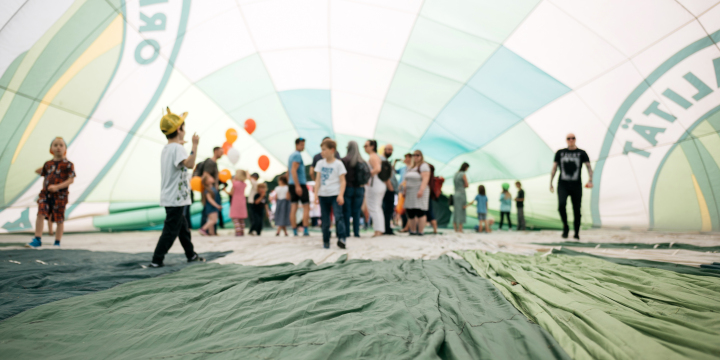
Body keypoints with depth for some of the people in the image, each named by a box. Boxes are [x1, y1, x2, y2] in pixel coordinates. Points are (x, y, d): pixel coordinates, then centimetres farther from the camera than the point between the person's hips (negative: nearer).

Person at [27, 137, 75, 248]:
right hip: (46, 193, 4)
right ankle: (37, 240, -7)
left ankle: (57, 242, 16)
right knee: (40, 214, -13)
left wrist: (57, 187, -20)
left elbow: (71, 180, -11)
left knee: (59, 219, 4)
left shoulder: (68, 164, -4)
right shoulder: (48, 164, 11)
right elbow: (45, 177, 22)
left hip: (60, 195, -3)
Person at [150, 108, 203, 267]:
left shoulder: (166, 149, 13)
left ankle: (191, 255, 29)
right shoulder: (177, 148, -16)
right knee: (171, 230, -5)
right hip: (176, 199, -10)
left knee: (183, 227, 18)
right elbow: (189, 164, -34)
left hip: (169, 198, 10)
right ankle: (156, 260, -1)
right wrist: (194, 145, -33)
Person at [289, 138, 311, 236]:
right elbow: (294, 170, -20)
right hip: (300, 183, -8)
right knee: (306, 207, -2)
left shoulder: (291, 155, 19)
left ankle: (294, 231, 5)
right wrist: (298, 186, -24)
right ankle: (305, 230, -6)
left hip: (291, 184, 8)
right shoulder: (297, 155, -10)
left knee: (293, 208, 4)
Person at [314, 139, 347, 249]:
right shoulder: (320, 163, 9)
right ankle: (326, 241, 15)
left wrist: (341, 195, -16)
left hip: (335, 195, -4)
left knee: (338, 216, -16)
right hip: (323, 195, 4)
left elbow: (342, 181, -5)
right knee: (325, 220, 7)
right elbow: (317, 180, 7)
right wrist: (316, 195, 0)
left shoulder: (338, 164, -2)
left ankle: (341, 238, -16)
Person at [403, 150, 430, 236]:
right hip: (410, 193, 8)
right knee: (410, 213, 5)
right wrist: (404, 190, 17)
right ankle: (412, 231, 12)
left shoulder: (424, 166, -4)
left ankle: (420, 232, -7)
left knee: (419, 213, -10)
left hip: (419, 192, -8)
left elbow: (425, 179, -16)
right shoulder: (412, 167, 21)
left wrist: (421, 190, -26)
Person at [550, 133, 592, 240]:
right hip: (563, 185, 0)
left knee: (577, 210, 3)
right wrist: (550, 183, 5)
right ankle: (565, 227, -3)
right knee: (561, 205, -23)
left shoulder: (582, 153, 4)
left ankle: (577, 234, 17)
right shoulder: (560, 153, 8)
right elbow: (554, 168, 10)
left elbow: (589, 167, -2)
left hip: (576, 186, 0)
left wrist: (590, 180, -19)